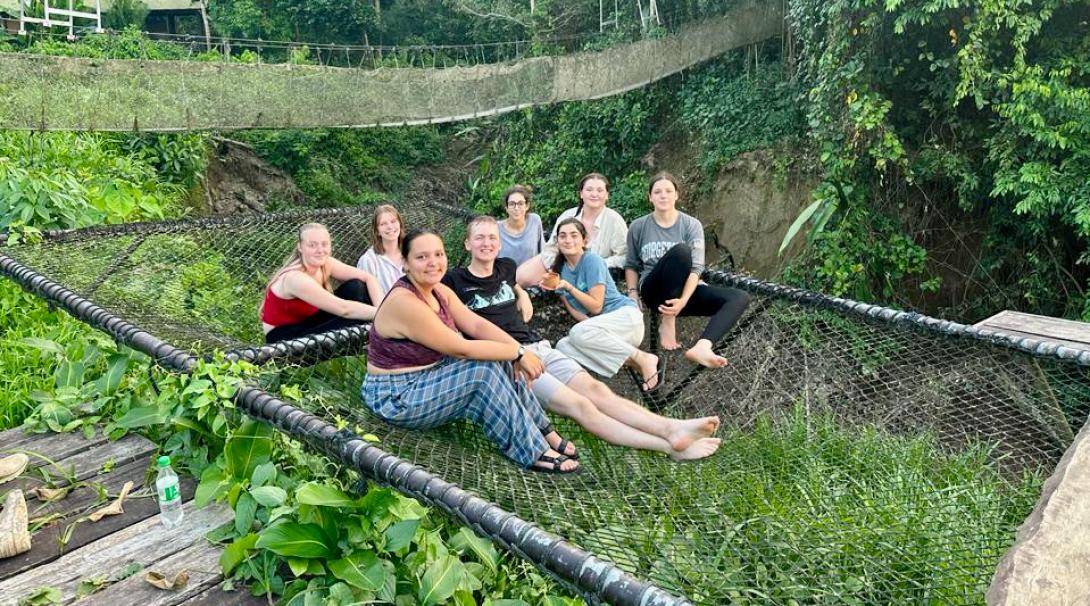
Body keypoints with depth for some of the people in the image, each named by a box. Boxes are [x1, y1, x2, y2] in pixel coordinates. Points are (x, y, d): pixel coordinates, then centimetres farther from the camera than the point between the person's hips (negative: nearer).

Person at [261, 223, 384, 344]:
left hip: (308, 322, 8)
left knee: (356, 287, -9)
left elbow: (368, 277, -9)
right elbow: (343, 309, -34)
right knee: (354, 321, -28)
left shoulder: (325, 264, -9)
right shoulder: (295, 277, -30)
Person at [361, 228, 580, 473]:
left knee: (501, 359, -6)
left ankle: (541, 431, 4)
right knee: (485, 371, -23)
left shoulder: (439, 291, 1)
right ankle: (534, 452, -14)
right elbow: (462, 348, -26)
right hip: (396, 397, -9)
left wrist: (518, 349, -21)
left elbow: (477, 325, -6)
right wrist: (518, 353, -21)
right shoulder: (405, 302, -27)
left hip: (430, 375, 9)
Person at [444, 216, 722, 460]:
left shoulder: (505, 266, 20)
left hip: (539, 346, 7)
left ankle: (673, 429, -33)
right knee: (577, 404, -23)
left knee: (594, 389, -16)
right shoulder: (456, 280, 2)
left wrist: (521, 294, 20)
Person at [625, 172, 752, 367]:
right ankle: (668, 323, -24)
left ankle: (701, 347, -46)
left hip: (683, 290, 2)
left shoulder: (692, 225, 0)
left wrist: (683, 301, -26)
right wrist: (633, 294, -7)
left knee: (739, 297, -22)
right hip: (654, 291, -2)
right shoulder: (638, 227, 4)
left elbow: (696, 268, -10)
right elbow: (631, 265, 12)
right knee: (680, 251, -32)